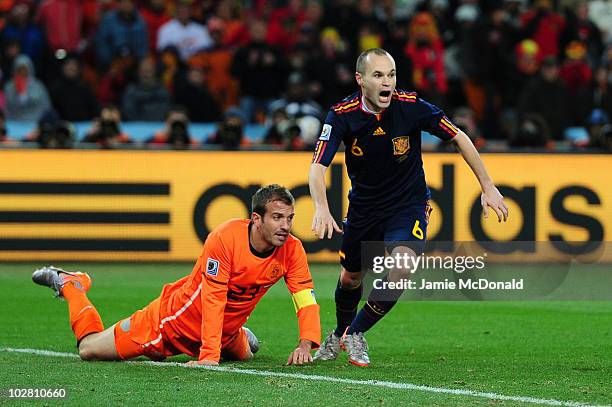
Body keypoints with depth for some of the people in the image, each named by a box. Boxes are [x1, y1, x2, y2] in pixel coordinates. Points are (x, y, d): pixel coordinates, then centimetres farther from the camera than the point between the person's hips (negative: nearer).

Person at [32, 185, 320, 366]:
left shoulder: (291, 251, -17)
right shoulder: (225, 238, -32)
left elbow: (306, 299, -16)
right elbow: (213, 299, -32)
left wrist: (305, 344, -32)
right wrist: (209, 356, -35)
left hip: (227, 328, 5)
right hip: (177, 317, -5)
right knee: (90, 350, -1)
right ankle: (70, 285, 25)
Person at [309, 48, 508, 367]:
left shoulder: (411, 107, -19)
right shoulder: (342, 115, -18)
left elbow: (459, 137, -6)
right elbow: (318, 166, -25)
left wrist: (488, 187, -7)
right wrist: (321, 208, -44)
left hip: (408, 205, -2)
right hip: (363, 206, 2)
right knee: (350, 278, 15)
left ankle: (355, 334, -7)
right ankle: (340, 333, 49)